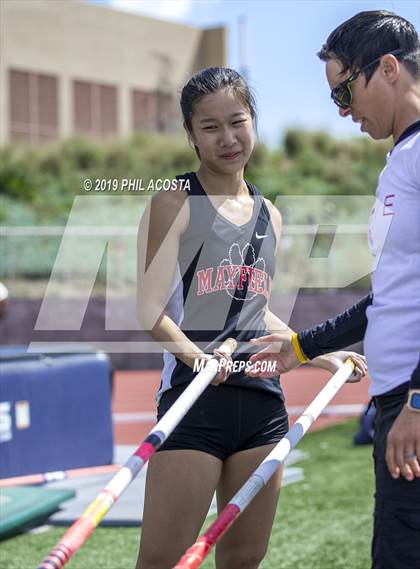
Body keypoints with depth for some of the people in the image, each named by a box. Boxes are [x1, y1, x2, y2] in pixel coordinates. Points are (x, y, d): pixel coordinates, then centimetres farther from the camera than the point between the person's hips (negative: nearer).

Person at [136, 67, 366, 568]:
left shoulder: (269, 215, 15)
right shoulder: (175, 203, -2)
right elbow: (150, 309, -9)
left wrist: (322, 356, 21)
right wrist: (194, 354, -27)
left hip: (262, 400, 6)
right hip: (195, 396, -6)